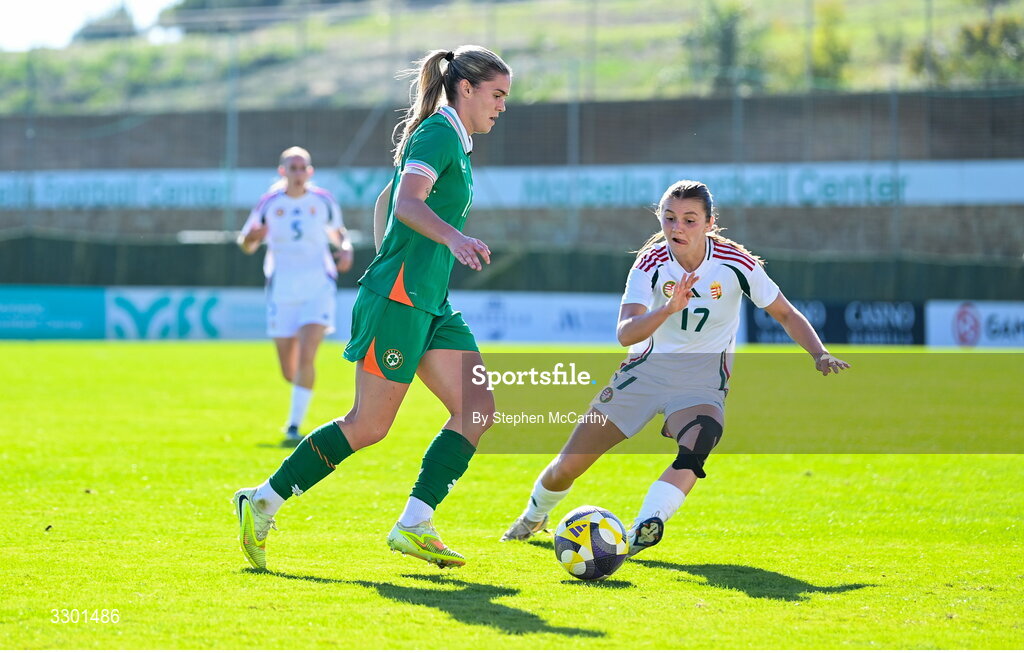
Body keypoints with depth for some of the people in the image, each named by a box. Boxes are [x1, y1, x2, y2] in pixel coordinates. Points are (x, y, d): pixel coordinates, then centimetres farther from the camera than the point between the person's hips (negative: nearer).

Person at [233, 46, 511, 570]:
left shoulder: (452, 141, 19)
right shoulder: (439, 134, -10)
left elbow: (385, 201, 29)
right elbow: (406, 203, -27)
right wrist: (453, 237, -43)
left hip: (430, 304, 10)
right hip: (398, 300, -10)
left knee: (477, 408, -3)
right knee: (369, 425, -8)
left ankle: (413, 526, -4)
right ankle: (263, 502, 5)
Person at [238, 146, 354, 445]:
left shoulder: (323, 201, 1)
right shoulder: (269, 203, 0)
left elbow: (337, 231, 20)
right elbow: (247, 246, 8)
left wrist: (346, 250, -1)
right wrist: (252, 237, -15)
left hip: (318, 289, -1)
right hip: (282, 291, 1)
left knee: (305, 359, -19)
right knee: (289, 372, 5)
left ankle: (294, 426, -12)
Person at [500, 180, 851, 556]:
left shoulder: (737, 264, -15)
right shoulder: (651, 263, -15)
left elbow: (786, 315, -2)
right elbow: (625, 333, -28)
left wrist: (819, 355, -17)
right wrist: (669, 309, -46)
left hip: (702, 383, -1)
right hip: (648, 368, 1)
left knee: (697, 443, -37)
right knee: (567, 467, 2)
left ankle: (642, 531, -44)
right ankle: (533, 517, 33)